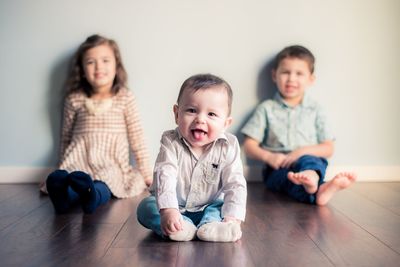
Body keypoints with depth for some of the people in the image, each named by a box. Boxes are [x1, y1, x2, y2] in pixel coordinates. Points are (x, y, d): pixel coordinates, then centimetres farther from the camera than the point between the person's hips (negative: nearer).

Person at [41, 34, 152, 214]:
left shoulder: (125, 98, 5)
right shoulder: (75, 99, 8)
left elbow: (136, 137, 7)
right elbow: (66, 136, 19)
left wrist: (146, 172, 9)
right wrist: (63, 166, 24)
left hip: (111, 160, -1)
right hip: (80, 158, 1)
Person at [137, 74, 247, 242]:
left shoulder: (227, 147, -15)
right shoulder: (171, 142, -17)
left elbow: (235, 185, -19)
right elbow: (164, 177, -28)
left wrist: (233, 219, -32)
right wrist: (168, 210, -43)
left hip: (208, 207, 1)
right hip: (176, 209, 0)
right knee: (145, 207, -23)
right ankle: (184, 227, -40)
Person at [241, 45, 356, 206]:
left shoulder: (314, 110, 16)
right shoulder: (266, 108, 12)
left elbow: (328, 149, 11)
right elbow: (249, 146, 8)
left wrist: (303, 151, -8)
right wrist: (268, 156, -12)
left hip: (311, 161, 1)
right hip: (278, 169, 0)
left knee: (308, 160, -35)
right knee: (287, 177, -36)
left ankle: (310, 178, -69)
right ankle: (317, 190, -66)